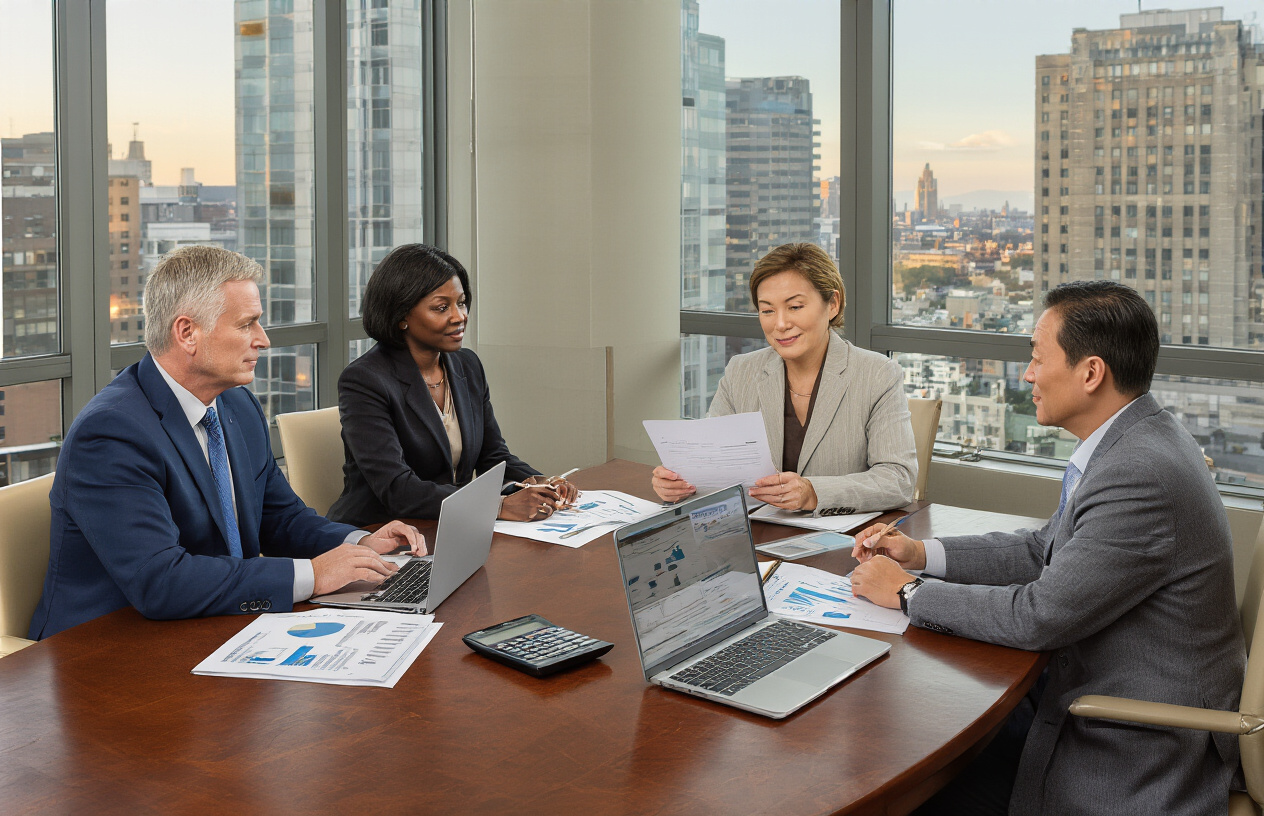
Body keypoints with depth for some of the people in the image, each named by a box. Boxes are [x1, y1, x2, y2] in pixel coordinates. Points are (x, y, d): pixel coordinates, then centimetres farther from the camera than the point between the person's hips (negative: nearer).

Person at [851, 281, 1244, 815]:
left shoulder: (1141, 475, -29)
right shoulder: (1131, 442, 4)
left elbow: (1037, 617, -24)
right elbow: (1046, 550, 15)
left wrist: (908, 592, -12)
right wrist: (923, 554, 6)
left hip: (1138, 761, -9)